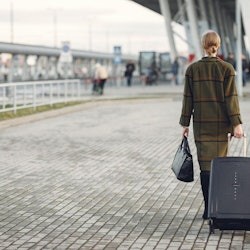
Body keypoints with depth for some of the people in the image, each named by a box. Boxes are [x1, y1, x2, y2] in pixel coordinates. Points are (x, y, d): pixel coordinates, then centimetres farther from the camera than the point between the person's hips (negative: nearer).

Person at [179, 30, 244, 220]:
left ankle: (209, 208, 3)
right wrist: (237, 123, -9)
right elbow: (231, 97, -10)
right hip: (220, 123, -2)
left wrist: (185, 123, 7)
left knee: (205, 164, 5)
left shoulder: (192, 69, 0)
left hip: (200, 123, 2)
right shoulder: (226, 68, -6)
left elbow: (188, 98, 1)